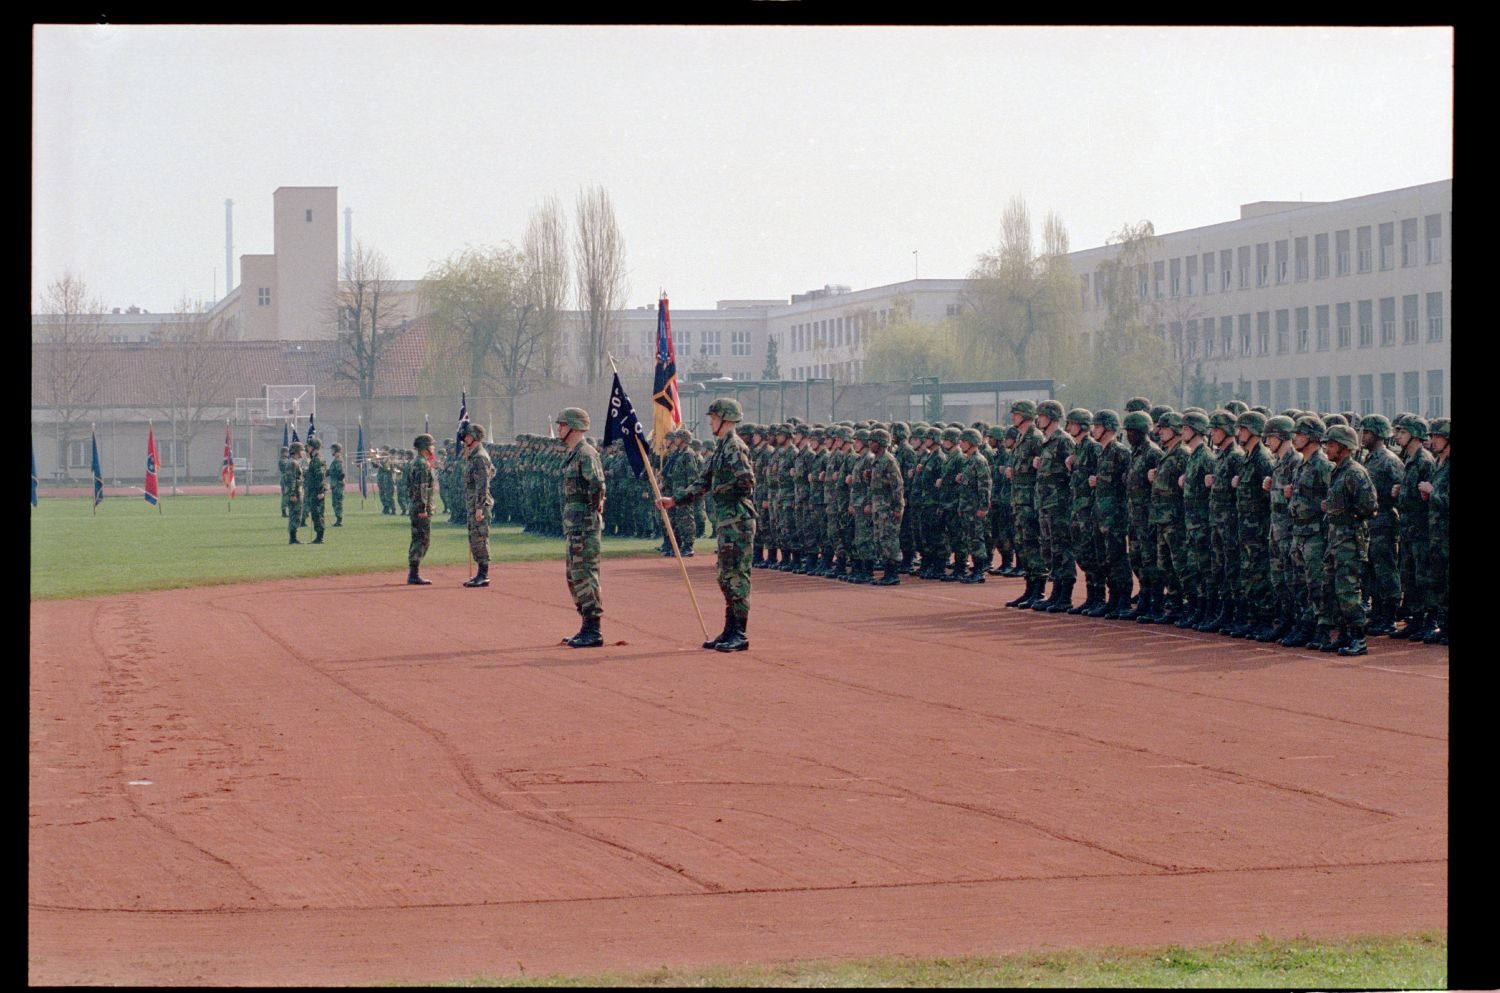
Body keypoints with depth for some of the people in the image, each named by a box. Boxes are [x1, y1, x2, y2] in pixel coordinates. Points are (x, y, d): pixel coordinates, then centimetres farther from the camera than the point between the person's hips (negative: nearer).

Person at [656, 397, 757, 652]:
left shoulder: (734, 447, -13)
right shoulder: (720, 448, 17)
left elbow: (747, 482, -24)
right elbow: (701, 483, 20)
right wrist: (673, 500, 13)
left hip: (738, 521, -10)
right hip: (726, 521, 10)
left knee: (737, 576, -7)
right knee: (726, 577, 13)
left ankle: (741, 635, -6)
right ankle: (730, 632, 18)